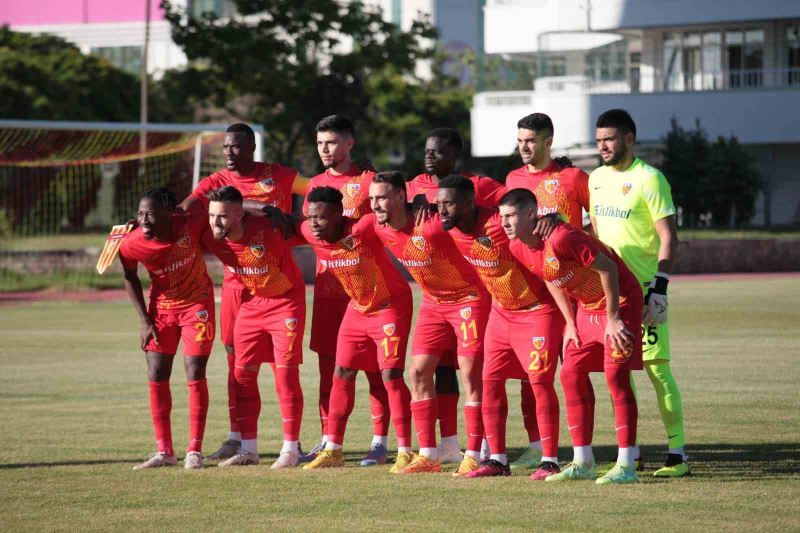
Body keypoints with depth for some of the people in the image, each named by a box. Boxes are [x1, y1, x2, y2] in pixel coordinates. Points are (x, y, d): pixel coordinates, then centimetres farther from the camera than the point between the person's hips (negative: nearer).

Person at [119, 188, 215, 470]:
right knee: (156, 377, -1)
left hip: (197, 303, -2)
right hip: (161, 307, 2)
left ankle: (194, 451, 1)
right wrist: (144, 320, -2)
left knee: (195, 375, -7)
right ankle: (164, 452, 9)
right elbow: (130, 278, -1)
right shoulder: (131, 245, -22)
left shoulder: (191, 224, -28)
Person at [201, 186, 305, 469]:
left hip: (286, 301, -6)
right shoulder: (211, 239, -14)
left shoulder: (267, 230, -30)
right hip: (251, 304, 6)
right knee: (243, 373, 5)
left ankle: (290, 450, -2)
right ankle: (248, 450, 15)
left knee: (286, 373, -8)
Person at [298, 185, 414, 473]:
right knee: (342, 374, 8)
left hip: (391, 305, -7)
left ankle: (405, 452, -6)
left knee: (390, 374, -12)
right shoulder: (311, 234, -12)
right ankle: (333, 449, 17)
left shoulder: (363, 229, -30)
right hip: (358, 307, 7)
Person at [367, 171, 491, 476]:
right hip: (433, 302, 7)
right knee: (419, 372, 3)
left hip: (469, 298, -7)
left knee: (470, 375, -8)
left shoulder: (432, 223, -29)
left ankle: (473, 456, -3)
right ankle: (428, 455, 8)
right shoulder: (380, 229, -7)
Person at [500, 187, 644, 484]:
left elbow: (607, 268, -23)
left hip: (620, 302, -9)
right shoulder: (518, 249, -2)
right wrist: (570, 323, 7)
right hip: (587, 309, 9)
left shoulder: (561, 238, -29)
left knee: (616, 375, -15)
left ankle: (626, 466, -14)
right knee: (571, 374, 4)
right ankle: (582, 462, 11)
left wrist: (613, 320, -19)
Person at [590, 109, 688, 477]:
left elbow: (668, 238, -11)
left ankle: (678, 453, -4)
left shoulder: (648, 179, -9)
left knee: (656, 368, -8)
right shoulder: (597, 178, 12)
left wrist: (659, 288, -18)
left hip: (643, 290, -7)